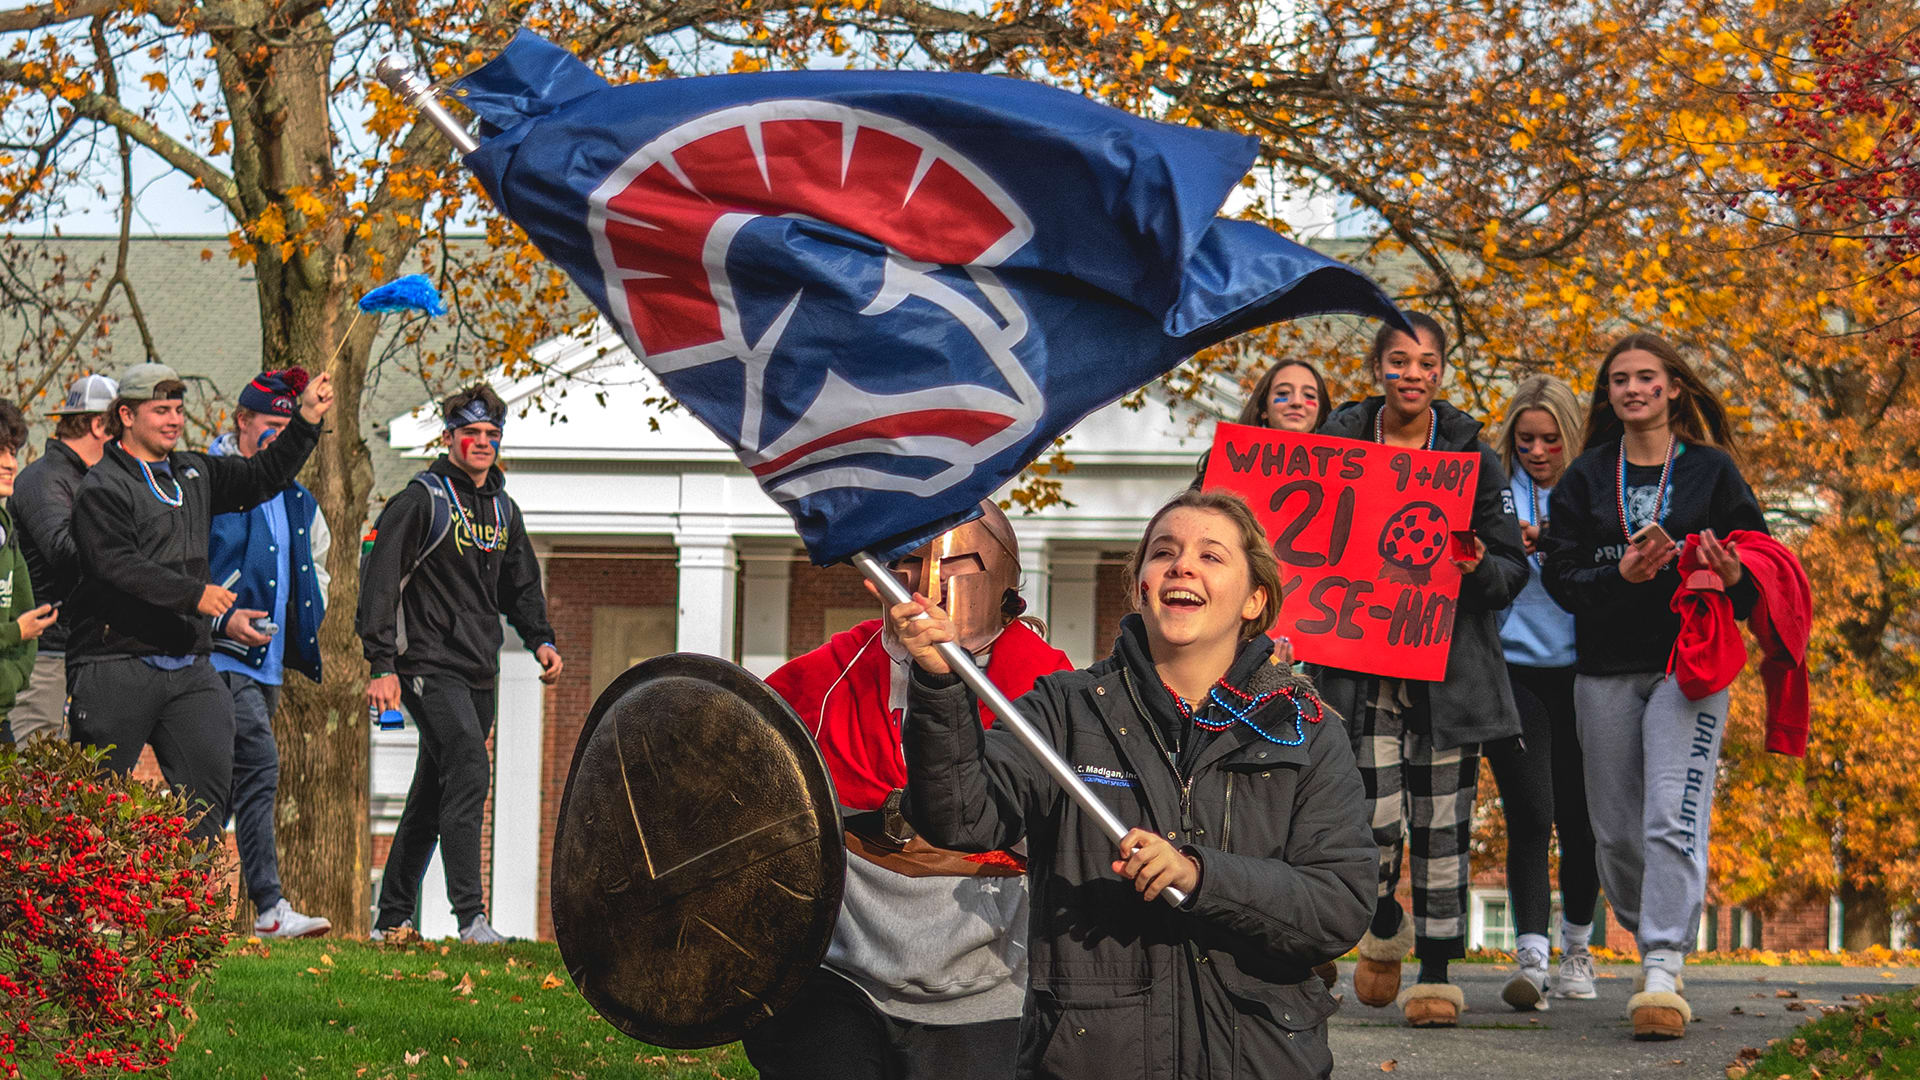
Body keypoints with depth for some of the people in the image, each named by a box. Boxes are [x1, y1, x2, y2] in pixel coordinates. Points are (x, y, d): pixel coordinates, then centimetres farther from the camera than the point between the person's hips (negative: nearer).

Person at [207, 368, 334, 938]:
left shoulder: (296, 501, 17)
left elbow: (317, 563, 34)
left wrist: (306, 615, 17)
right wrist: (220, 618, -17)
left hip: (268, 661, 8)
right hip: (220, 655, -8)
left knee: (227, 782, 10)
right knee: (259, 763, -20)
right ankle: (269, 907, -23)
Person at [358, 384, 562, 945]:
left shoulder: (503, 510, 16)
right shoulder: (421, 500, -6)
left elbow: (521, 585, 26)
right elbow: (380, 583, -9)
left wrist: (541, 640, 8)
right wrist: (382, 665, -16)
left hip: (479, 673, 8)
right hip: (429, 664, -8)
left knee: (433, 794, 11)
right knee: (469, 771, -22)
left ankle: (392, 920, 19)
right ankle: (471, 917, -25)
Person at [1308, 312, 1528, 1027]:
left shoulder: (1470, 452, 6)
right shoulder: (1337, 443, 7)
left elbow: (1513, 567, 5)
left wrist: (1479, 570, -17)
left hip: (1449, 661, 0)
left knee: (1441, 824, -2)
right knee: (1379, 817, -9)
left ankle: (1435, 973, 10)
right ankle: (1383, 926, 21)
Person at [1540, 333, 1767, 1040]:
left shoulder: (1711, 470, 6)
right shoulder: (1586, 477, 10)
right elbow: (1561, 577, 4)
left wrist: (1734, 578, -17)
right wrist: (1622, 573, -15)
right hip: (1605, 670, 3)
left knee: (1673, 818, -17)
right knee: (1616, 831, 5)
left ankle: (1664, 973, -22)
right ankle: (1648, 937, 28)